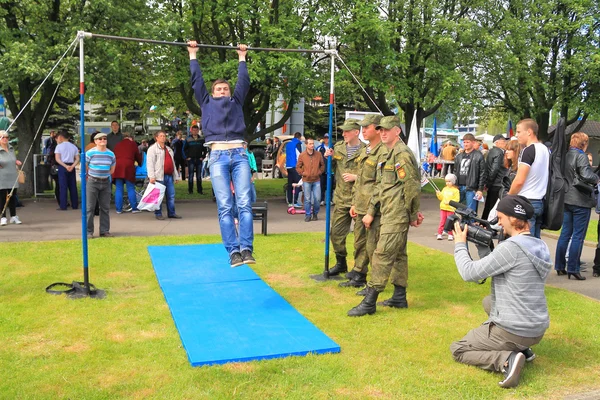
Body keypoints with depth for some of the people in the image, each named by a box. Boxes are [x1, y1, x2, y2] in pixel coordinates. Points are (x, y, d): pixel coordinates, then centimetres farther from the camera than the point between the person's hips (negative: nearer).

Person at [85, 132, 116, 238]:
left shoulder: (111, 154, 6)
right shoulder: (90, 153, -6)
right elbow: (85, 168, 2)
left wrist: (104, 175, 11)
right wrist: (90, 178, 9)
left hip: (106, 182, 4)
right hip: (92, 182, -4)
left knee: (105, 208, 7)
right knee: (90, 207, -2)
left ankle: (104, 230, 16)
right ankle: (88, 231, 5)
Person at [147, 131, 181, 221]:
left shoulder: (169, 149, 23)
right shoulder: (152, 149, 0)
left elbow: (173, 163, 27)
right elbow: (149, 163, -9)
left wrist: (176, 176, 22)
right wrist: (151, 176, -18)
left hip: (169, 176, 7)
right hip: (159, 176, -7)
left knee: (171, 195, 6)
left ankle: (171, 213, 14)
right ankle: (158, 214, 3)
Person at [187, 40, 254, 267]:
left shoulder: (236, 102, 26)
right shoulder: (207, 103, 23)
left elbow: (244, 81, 29)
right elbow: (197, 80, 25)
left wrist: (242, 58, 38)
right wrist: (193, 56, 32)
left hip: (239, 155, 1)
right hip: (218, 157, -1)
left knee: (244, 204, -9)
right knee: (225, 207, -8)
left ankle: (246, 249, -11)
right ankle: (233, 251, -10)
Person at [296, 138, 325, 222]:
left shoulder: (318, 154, 2)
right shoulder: (302, 155, -1)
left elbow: (322, 165, 13)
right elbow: (298, 167, 5)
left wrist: (319, 172, 1)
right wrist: (303, 173, -4)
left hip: (316, 180, 1)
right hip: (306, 181, -1)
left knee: (317, 198, 0)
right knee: (307, 199, 2)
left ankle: (315, 214, 19)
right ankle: (308, 215, 13)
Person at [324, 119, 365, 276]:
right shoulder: (338, 147, 8)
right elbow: (332, 169, 18)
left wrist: (356, 177, -19)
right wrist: (328, 159, -1)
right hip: (341, 199, 6)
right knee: (336, 233, 11)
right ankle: (341, 263, 29)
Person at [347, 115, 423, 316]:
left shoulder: (402, 154, -14)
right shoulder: (388, 155, 18)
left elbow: (412, 187, -17)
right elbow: (381, 186, 21)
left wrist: (413, 215, -11)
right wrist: (371, 212, 18)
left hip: (396, 215, -10)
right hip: (389, 213, 10)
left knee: (383, 254, -10)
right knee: (398, 254, 14)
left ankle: (369, 302, -7)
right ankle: (399, 298, 23)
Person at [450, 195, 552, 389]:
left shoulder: (511, 247, -22)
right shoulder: (540, 246, 4)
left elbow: (470, 273, -16)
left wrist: (460, 245, -1)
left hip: (513, 332, -8)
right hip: (539, 330, 8)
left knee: (457, 350, 9)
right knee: (489, 301, 33)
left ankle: (506, 360, -12)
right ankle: (522, 349, 20)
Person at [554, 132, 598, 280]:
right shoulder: (581, 156, -13)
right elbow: (587, 175, -23)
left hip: (566, 199, 7)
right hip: (581, 201, -7)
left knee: (565, 233, 13)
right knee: (578, 236, -1)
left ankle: (560, 266, 17)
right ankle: (573, 268, 1)